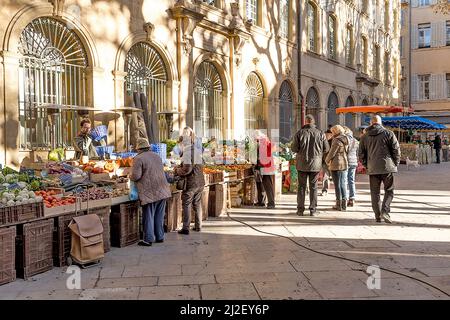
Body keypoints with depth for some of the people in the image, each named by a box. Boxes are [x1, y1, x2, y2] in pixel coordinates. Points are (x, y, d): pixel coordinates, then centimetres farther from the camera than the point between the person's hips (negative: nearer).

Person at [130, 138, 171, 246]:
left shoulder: (138, 158, -9)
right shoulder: (156, 156, 14)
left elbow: (136, 176, -15)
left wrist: (130, 177, 6)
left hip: (149, 192, -6)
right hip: (162, 191, 6)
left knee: (148, 216, 1)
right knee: (159, 215, 14)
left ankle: (148, 239, 5)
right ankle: (160, 236, 21)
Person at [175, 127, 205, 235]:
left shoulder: (188, 151, -17)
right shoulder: (197, 150, 8)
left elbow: (187, 169, -22)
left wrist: (177, 171, -4)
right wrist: (179, 167, 13)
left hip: (191, 182, -7)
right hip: (200, 181, 7)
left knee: (186, 204, 1)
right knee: (197, 204, 16)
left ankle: (185, 228, 2)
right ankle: (198, 226, 22)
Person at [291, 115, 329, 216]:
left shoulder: (300, 133, -5)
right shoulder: (320, 133, -2)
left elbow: (294, 148, -8)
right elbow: (326, 148, 1)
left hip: (302, 164, -1)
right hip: (315, 164, 1)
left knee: (301, 186, 7)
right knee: (313, 187, 7)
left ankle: (300, 209, 7)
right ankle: (313, 210, 8)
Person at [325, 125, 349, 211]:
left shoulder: (337, 140, -14)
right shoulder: (346, 140, 9)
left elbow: (332, 153, -14)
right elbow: (347, 152, 12)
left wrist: (327, 161, 1)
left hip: (336, 165, -7)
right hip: (345, 165, 7)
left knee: (338, 184, -1)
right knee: (343, 184, 12)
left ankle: (339, 204, 3)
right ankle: (344, 204, 16)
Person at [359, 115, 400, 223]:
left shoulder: (365, 137, 8)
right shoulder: (388, 133, -1)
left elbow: (361, 154, 9)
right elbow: (396, 150, -2)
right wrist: (395, 164, 9)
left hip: (372, 169, 2)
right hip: (387, 167, -2)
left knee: (375, 192, 8)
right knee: (389, 191, 5)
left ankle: (378, 216, 8)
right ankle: (385, 211, -13)